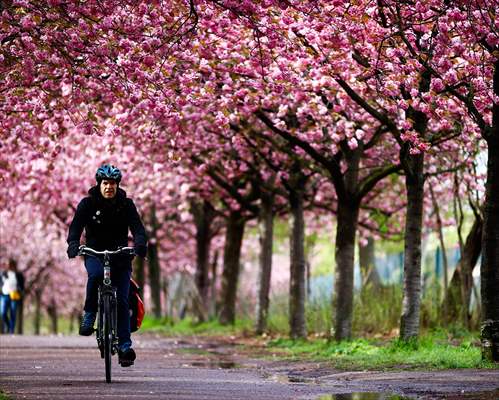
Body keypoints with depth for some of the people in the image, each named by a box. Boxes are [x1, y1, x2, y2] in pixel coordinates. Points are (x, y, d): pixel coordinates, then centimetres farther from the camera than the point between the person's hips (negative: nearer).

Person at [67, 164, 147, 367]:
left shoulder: (126, 204, -2)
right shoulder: (88, 203, -4)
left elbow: (137, 227, -14)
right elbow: (76, 225, -16)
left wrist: (140, 244, -36)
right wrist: (73, 244, -37)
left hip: (120, 254, 1)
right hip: (94, 253, -1)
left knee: (122, 300, -9)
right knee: (96, 275, -36)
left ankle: (124, 346, -7)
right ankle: (89, 314, -16)